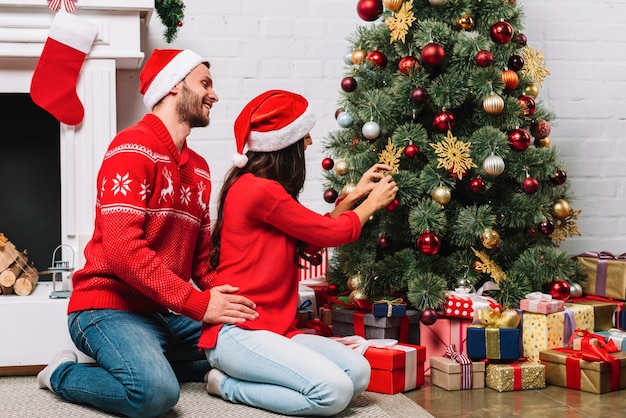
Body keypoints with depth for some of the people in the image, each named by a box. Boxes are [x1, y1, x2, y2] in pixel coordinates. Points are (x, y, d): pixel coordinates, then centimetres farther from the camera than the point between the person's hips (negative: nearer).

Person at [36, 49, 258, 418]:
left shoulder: (199, 168, 15)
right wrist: (198, 304, -22)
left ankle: (145, 362, 6)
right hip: (110, 308, -8)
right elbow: (123, 249, -23)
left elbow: (202, 258, 15)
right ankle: (64, 373, -4)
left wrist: (228, 300, -6)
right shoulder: (133, 148, -12)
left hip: (165, 314, 8)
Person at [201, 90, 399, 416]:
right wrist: (372, 203, 14)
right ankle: (228, 385, -5)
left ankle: (239, 376, 1)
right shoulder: (259, 189, -15)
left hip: (275, 328, 10)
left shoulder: (264, 188, 15)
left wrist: (354, 196, 24)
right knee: (335, 390, -26)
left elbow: (311, 241, 25)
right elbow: (332, 233, -5)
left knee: (359, 372, -10)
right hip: (236, 332, -10)